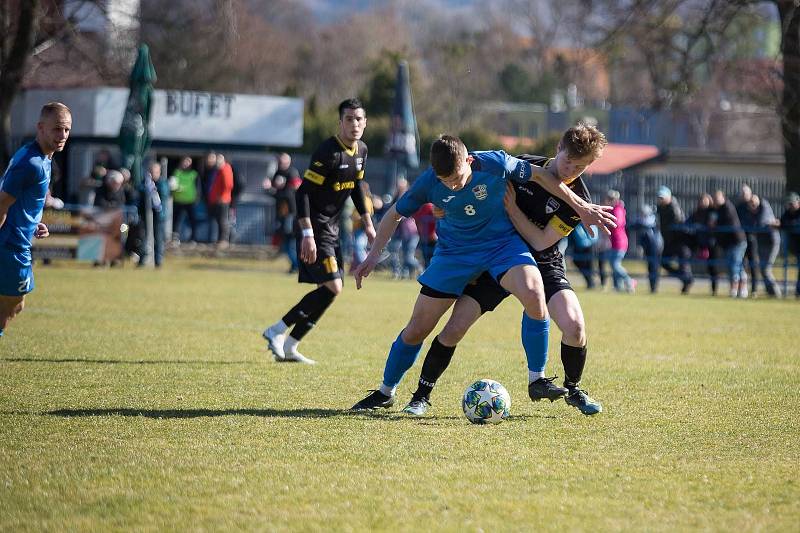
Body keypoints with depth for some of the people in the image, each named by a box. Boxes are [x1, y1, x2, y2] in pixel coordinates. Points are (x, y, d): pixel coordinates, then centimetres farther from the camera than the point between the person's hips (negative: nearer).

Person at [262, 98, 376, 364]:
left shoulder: (361, 150, 7)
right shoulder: (328, 152, -20)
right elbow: (303, 192, -22)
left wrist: (368, 224, 20)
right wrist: (307, 235, -28)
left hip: (331, 228, 9)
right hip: (314, 227, -9)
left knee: (330, 288, 8)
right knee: (332, 287, -16)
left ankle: (288, 347, 14)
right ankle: (277, 331, -7)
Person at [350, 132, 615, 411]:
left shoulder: (495, 163, -25)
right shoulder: (428, 183, -20)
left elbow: (539, 174, -8)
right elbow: (395, 214, -2)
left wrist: (580, 206, -5)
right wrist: (374, 254, -11)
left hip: (502, 243, -1)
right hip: (455, 250, 1)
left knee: (534, 294, -31)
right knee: (416, 330, 0)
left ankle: (536, 380, -15)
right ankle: (385, 393, 24)